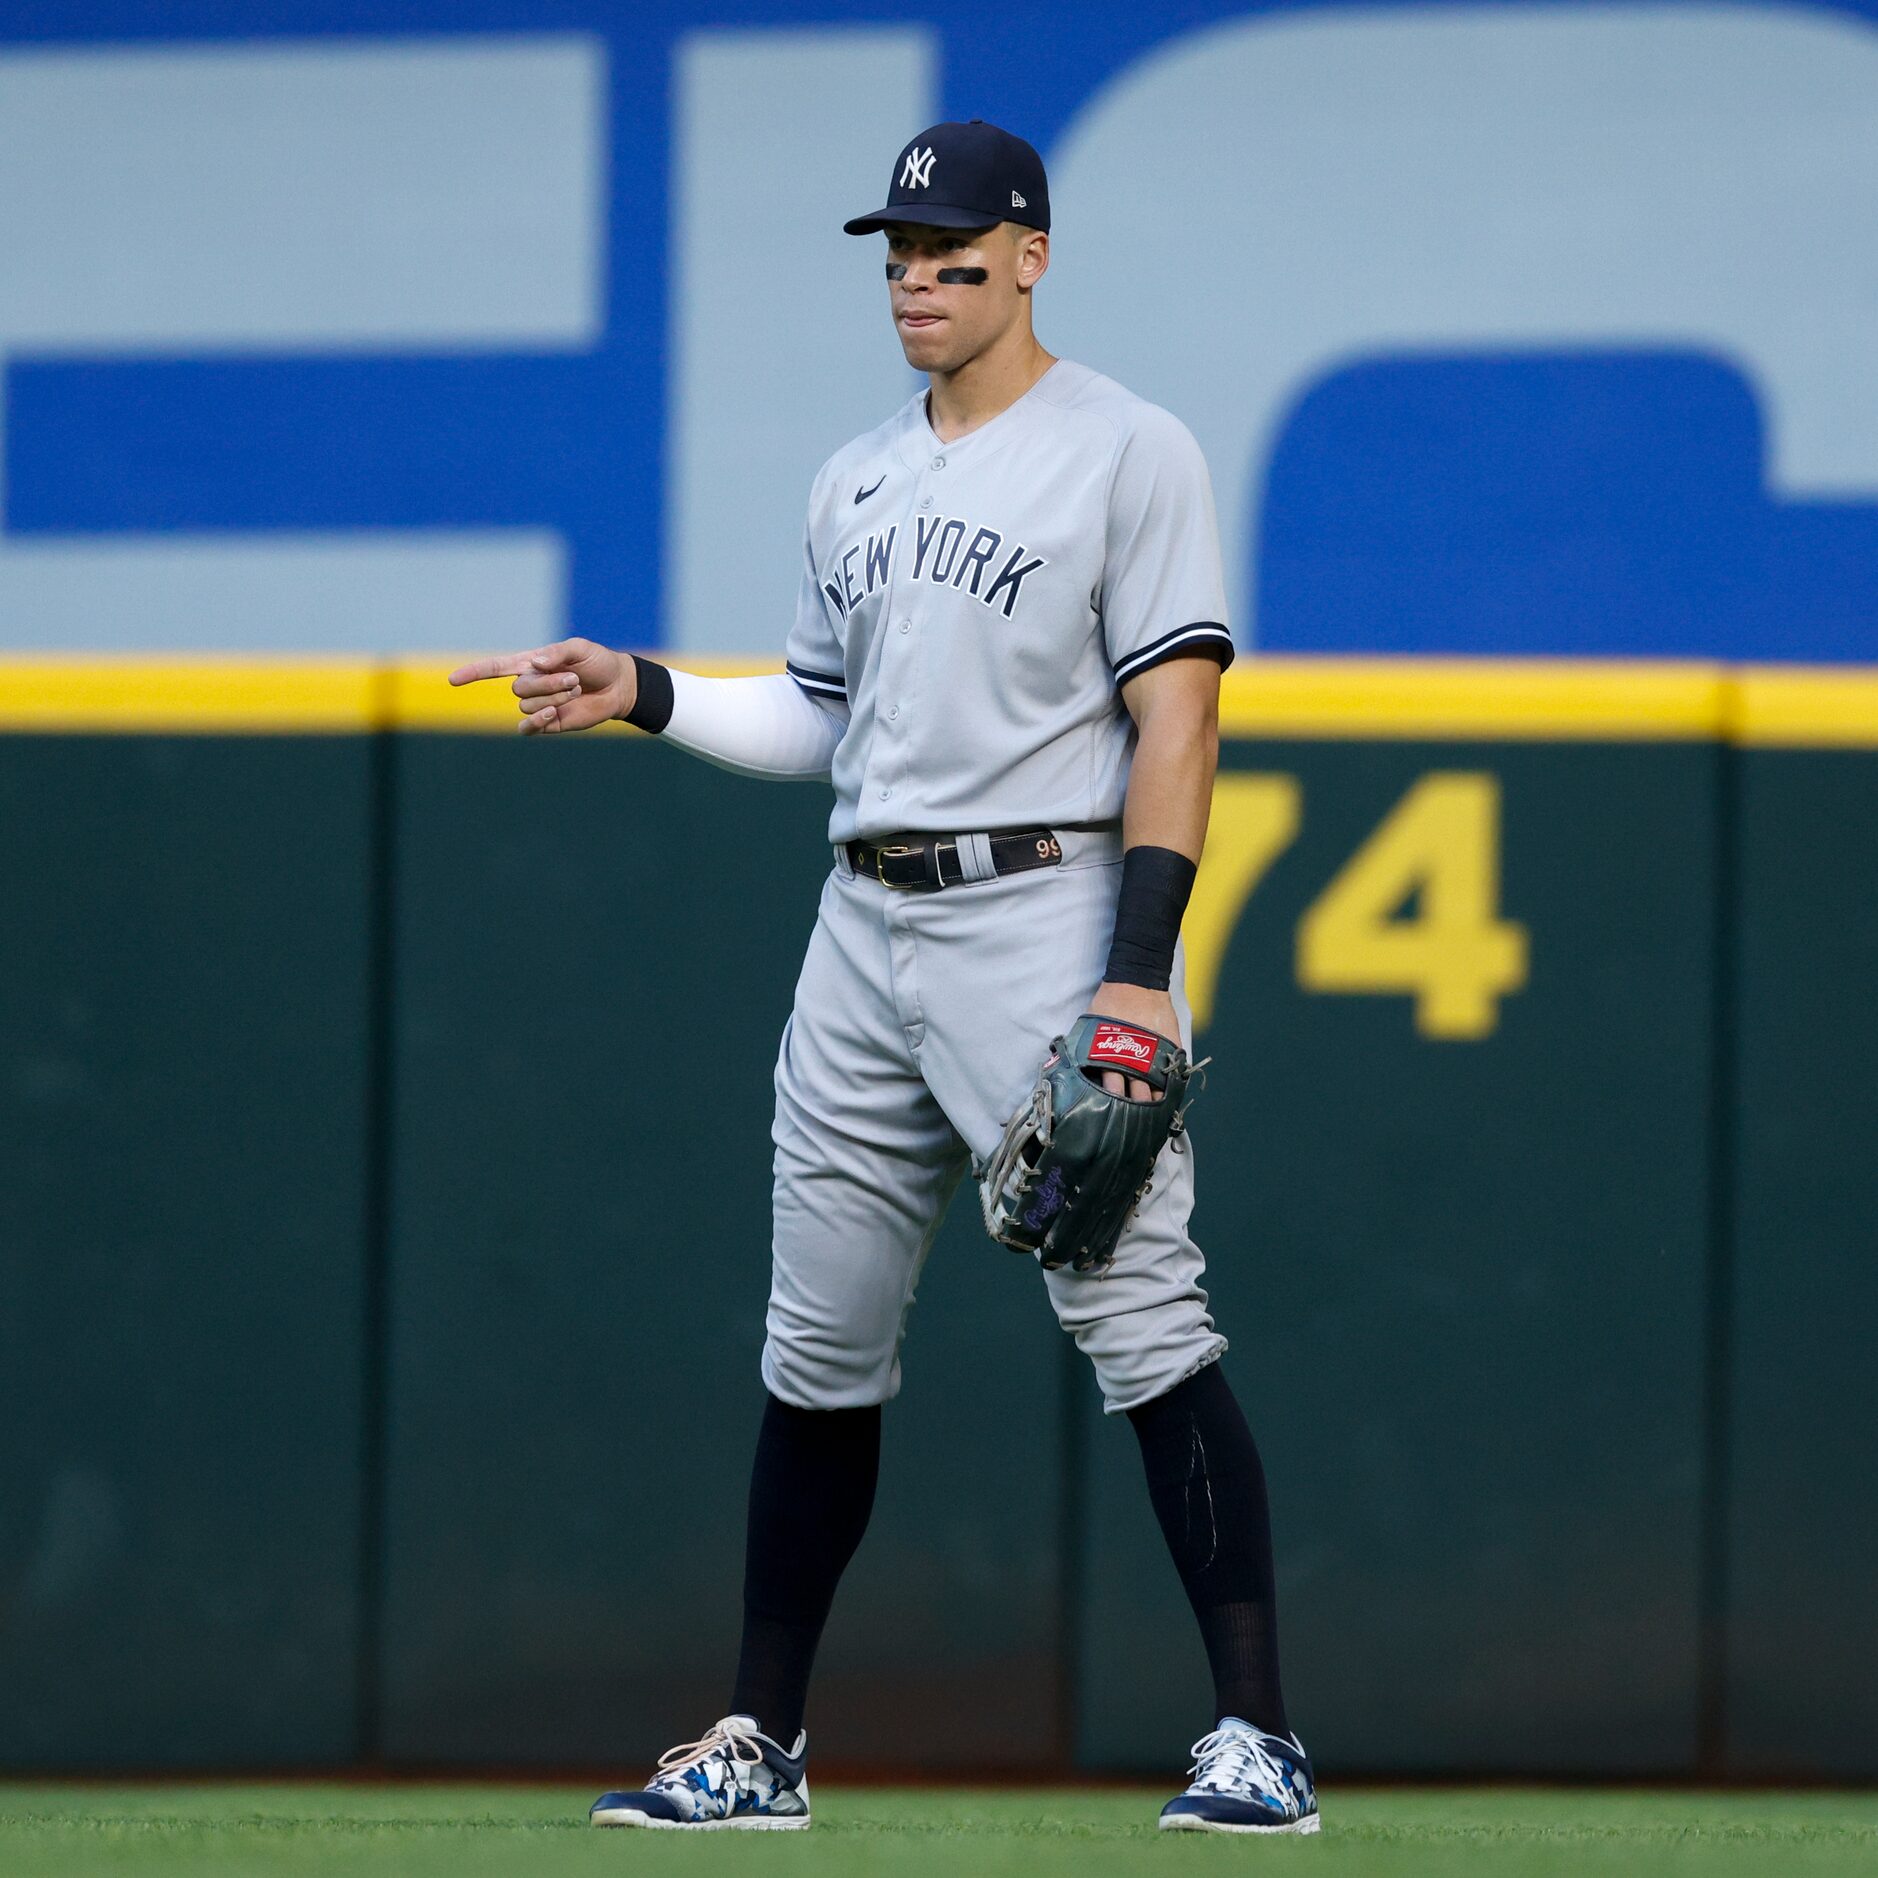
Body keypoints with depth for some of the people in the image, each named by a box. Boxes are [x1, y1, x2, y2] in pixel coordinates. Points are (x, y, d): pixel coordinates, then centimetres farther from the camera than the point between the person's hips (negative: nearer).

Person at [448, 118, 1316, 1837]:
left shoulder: (1129, 452, -4)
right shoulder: (859, 480, 17)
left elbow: (1176, 718, -11)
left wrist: (1139, 969, -19)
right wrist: (640, 696, 7)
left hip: (1047, 909, -7)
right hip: (867, 926, 7)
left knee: (1141, 1317, -13)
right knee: (818, 1347, 9)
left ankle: (1258, 1739, -13)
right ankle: (760, 1746, 17)